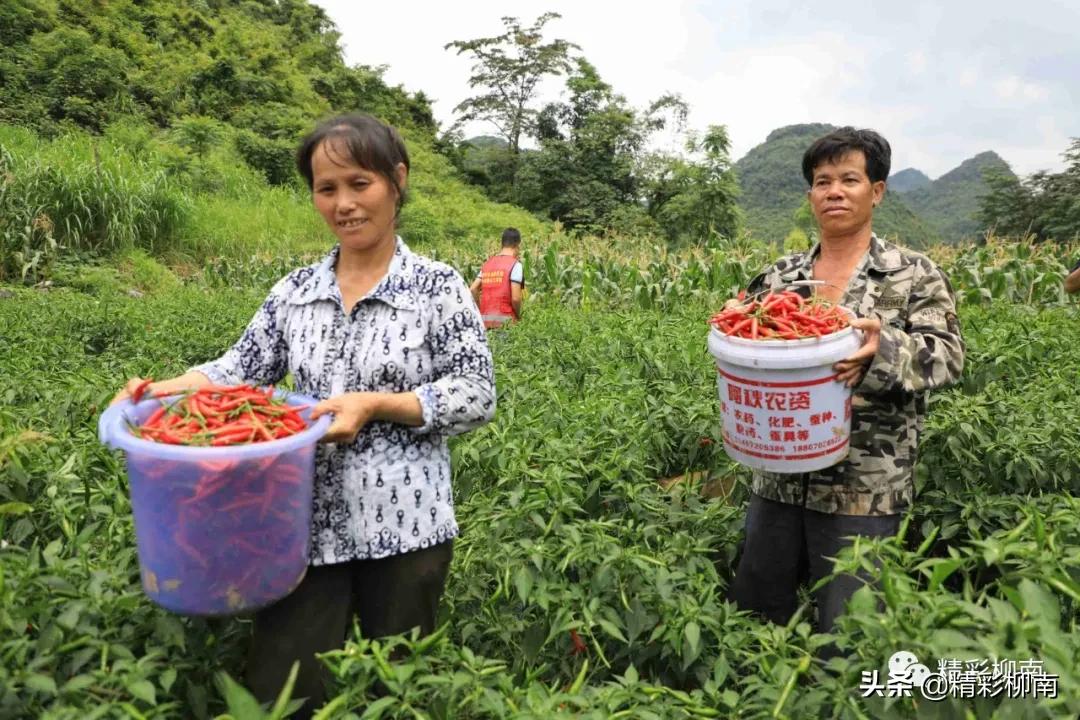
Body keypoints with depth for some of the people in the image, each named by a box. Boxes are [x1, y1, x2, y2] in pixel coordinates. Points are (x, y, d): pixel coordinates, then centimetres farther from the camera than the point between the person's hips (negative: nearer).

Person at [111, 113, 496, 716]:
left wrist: (375, 404, -19)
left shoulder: (438, 287, -6)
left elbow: (478, 395, -8)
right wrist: (168, 389, -10)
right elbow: (243, 367, 9)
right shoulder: (295, 291, 7)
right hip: (307, 524, 3)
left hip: (405, 528, -3)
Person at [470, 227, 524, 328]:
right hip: (504, 319, -5)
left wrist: (481, 310, 15)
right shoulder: (515, 264, -5)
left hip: (485, 319, 6)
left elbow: (472, 290, 9)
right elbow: (515, 298, -12)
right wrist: (518, 316, 3)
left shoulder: (487, 263, 13)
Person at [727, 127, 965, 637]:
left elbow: (948, 354, -11)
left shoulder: (914, 275, -3)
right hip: (776, 480, 4)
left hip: (863, 492, -4)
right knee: (753, 615, 17)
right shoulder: (780, 276, 8)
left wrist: (883, 350, -32)